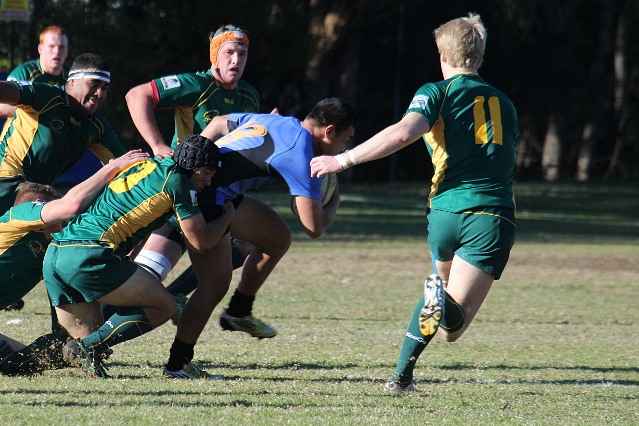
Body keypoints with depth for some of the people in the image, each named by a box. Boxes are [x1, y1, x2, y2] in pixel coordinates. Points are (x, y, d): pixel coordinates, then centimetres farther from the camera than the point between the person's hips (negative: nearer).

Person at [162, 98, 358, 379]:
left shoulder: (275, 122, 10)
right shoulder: (301, 153, -17)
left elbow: (219, 123, 26)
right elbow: (314, 228, -15)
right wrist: (334, 201, 5)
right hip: (208, 198, -10)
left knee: (278, 237, 16)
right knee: (215, 284, -9)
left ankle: (238, 312, 25)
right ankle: (177, 364, -2)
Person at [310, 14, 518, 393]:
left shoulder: (438, 93, 5)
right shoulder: (504, 103, 20)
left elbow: (404, 132, -15)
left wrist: (344, 160, -12)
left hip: (447, 212, 0)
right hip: (494, 217, 0)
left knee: (442, 281, 31)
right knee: (452, 328, -3)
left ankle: (402, 375, 20)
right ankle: (441, 303, -39)